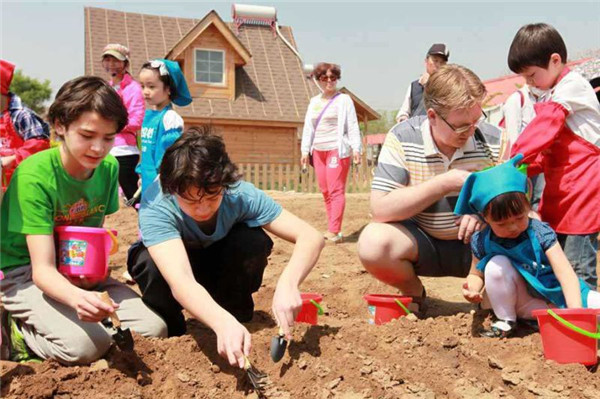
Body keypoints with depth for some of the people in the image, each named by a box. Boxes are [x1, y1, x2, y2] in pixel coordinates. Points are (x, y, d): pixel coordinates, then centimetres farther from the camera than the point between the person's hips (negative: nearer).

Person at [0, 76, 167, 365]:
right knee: (86, 345, -31)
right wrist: (77, 297, -50)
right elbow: (42, 268, -28)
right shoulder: (34, 176, -24)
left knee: (153, 328, -11)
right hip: (24, 274, -6)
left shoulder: (109, 167, -5)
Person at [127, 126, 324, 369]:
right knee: (151, 264, -37)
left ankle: (237, 315, -5)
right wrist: (223, 323, -70)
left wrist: (288, 284, -53)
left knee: (255, 242, -31)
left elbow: (311, 237, -34)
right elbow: (181, 281, -52)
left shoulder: (241, 195, -31)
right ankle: (170, 331, -7)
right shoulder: (156, 207, -38)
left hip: (216, 260, 2)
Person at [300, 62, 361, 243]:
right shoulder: (314, 101, 17)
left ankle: (334, 231, -12)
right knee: (325, 190, 4)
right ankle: (333, 229, 10)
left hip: (337, 150, -6)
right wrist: (305, 150, 10)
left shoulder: (343, 100, 1)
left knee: (336, 190, -10)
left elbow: (352, 126, -4)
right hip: (318, 151, 6)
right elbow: (308, 127, 17)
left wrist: (356, 148, -14)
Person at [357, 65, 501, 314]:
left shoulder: (492, 139, -8)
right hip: (421, 243, -1)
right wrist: (445, 183, -28)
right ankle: (413, 292, 2)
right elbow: (380, 209, -23)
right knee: (372, 242, -32)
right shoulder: (402, 139, -14)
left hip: (475, 244, 1)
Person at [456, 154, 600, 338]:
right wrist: (471, 288, -24)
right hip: (522, 301, 3)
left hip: (553, 296, -3)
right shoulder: (482, 242, -15)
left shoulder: (541, 233, -20)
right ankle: (505, 322, -10)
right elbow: (476, 274, 1)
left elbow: (567, 274, -25)